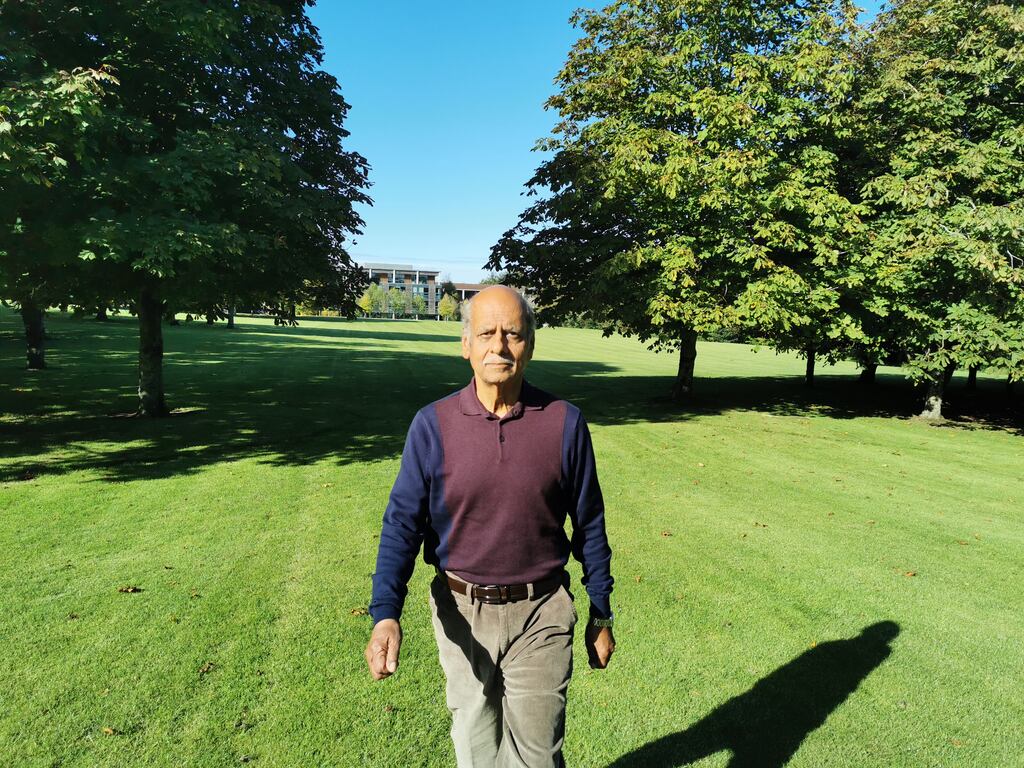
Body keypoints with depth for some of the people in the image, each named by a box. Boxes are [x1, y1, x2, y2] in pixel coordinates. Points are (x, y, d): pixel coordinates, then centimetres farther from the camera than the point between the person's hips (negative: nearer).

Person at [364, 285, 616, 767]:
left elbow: (589, 526, -1)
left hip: (541, 613, -1)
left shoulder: (564, 422, -9)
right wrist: (385, 614, -20)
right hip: (461, 614, 1)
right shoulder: (433, 425, -10)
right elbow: (403, 522, -8)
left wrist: (601, 615, 5)